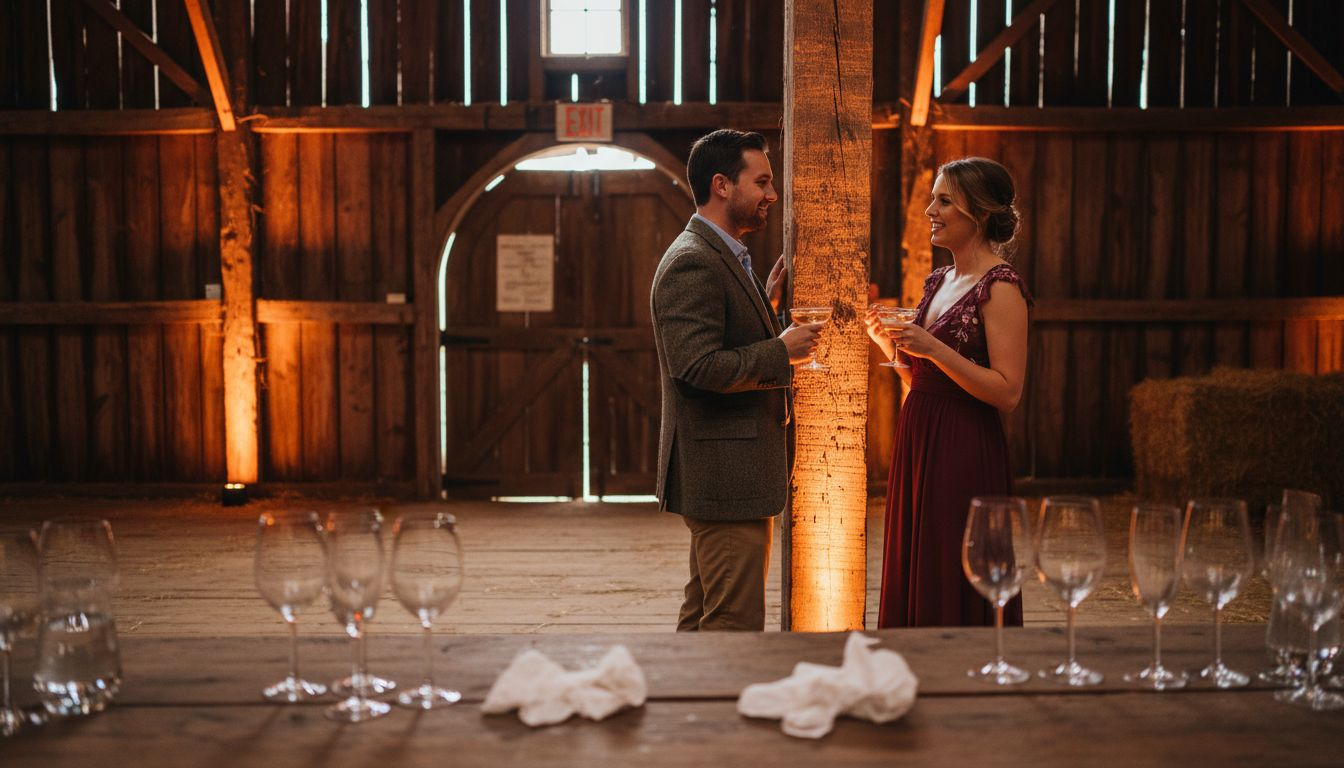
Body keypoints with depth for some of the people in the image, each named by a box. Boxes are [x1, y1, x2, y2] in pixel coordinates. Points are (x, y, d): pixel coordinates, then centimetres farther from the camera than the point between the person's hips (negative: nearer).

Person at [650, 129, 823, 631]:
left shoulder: (724, 257, 17)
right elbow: (698, 366, -26)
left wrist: (769, 297, 11)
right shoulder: (692, 262, -16)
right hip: (724, 477, -11)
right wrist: (781, 351, -16)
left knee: (703, 618, 18)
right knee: (736, 624, -5)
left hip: (727, 477, 11)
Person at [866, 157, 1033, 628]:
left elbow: (1008, 393, -18)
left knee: (957, 596, 0)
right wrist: (889, 344, 3)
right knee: (915, 584, 14)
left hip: (965, 454, -8)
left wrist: (933, 348, -21)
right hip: (918, 446, 9)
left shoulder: (1000, 286, -12)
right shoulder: (939, 281, 14)